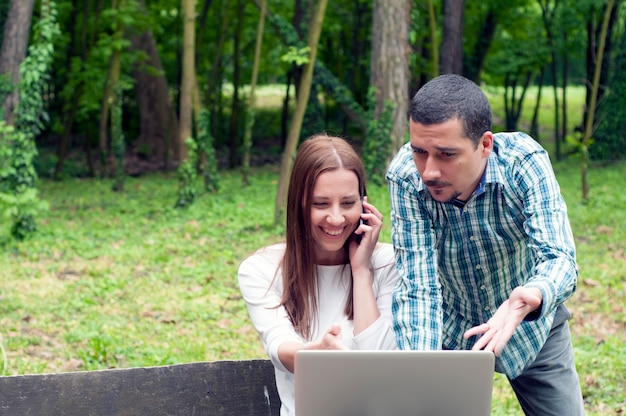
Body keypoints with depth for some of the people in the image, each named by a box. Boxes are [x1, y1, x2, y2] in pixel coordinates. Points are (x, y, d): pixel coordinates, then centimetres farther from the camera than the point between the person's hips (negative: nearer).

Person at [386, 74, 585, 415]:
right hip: (451, 329, 0)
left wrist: (529, 298, -57)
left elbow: (559, 257, -34)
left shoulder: (524, 162, -28)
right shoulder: (405, 176, -27)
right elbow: (417, 286, -28)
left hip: (530, 323, 0)